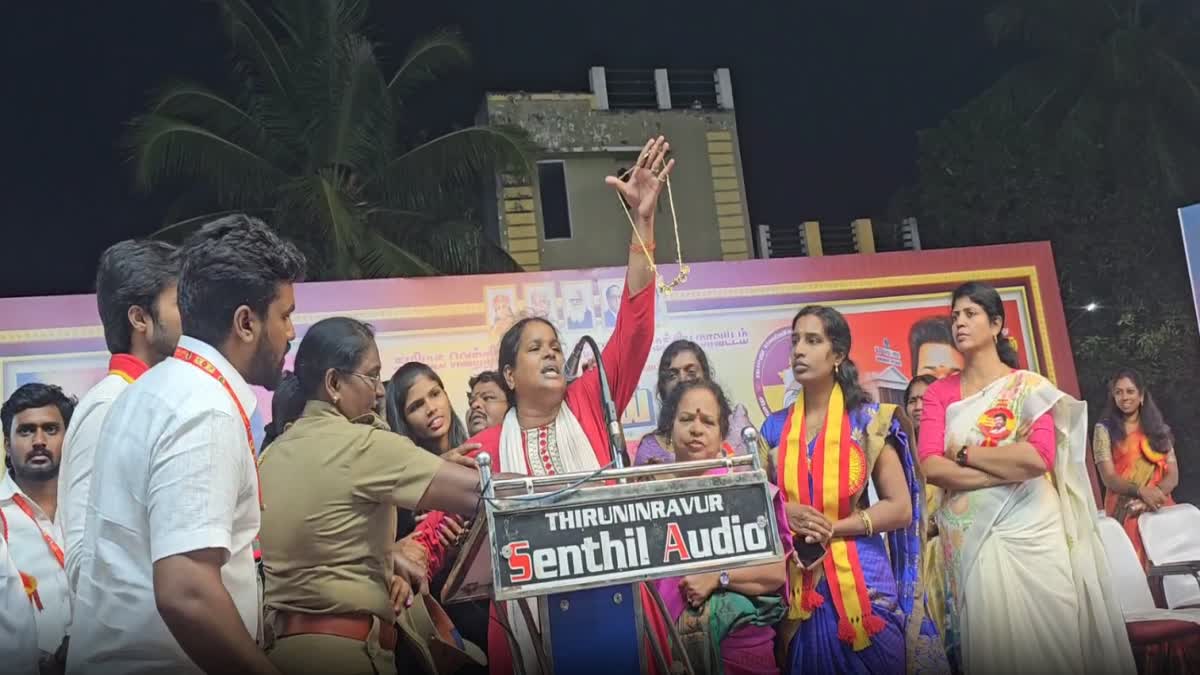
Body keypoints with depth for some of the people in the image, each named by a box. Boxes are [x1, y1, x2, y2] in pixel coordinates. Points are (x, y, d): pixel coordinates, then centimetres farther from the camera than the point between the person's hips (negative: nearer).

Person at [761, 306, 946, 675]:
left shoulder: (869, 420, -2)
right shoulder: (775, 427, 7)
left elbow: (900, 508, -5)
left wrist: (831, 529, -13)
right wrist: (785, 513, -11)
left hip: (860, 579, -2)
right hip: (796, 582, 2)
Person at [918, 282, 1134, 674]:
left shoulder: (1028, 386, 1)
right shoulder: (939, 393, 7)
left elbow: (1039, 457, -15)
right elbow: (930, 467, -7)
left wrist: (965, 454, -8)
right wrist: (1009, 471, -12)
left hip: (1029, 533, -2)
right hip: (970, 539, 2)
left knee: (1047, 641, 1)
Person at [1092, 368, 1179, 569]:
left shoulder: (1158, 429, 16)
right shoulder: (1105, 429, 6)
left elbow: (1173, 476, 8)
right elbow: (1109, 477, -3)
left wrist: (1156, 494, -14)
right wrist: (1141, 491, -21)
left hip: (1159, 506, 3)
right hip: (1125, 510, -3)